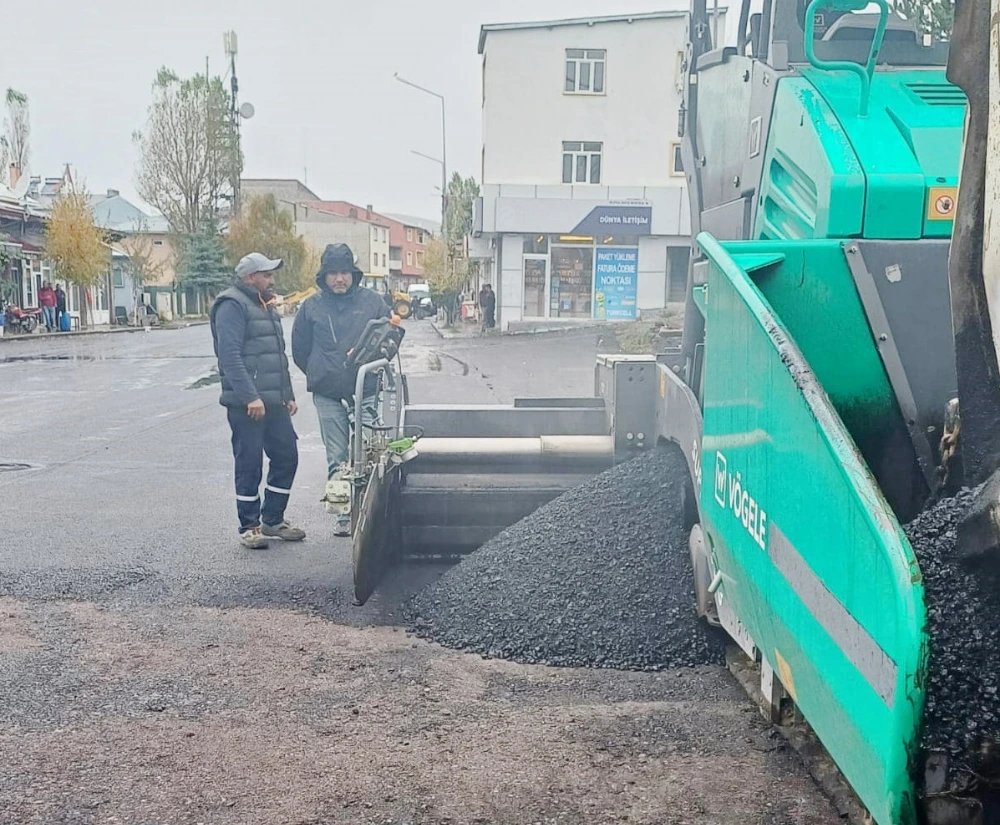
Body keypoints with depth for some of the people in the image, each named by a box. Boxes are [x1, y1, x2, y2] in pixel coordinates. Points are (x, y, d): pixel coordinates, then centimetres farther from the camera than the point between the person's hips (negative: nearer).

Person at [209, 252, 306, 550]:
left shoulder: (266, 307, 20)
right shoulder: (231, 305, -10)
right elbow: (230, 356, -19)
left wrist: (288, 395, 20)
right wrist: (250, 397, -25)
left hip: (274, 402, 9)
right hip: (247, 404, -9)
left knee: (287, 457, 10)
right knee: (249, 464, -2)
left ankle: (272, 519, 23)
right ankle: (249, 527, 9)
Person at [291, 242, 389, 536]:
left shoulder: (371, 301, 3)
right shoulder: (311, 306, 5)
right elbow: (300, 350, 12)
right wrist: (319, 375, 9)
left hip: (366, 391, -1)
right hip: (328, 395, 1)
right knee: (337, 457, 4)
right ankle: (343, 513, 11)